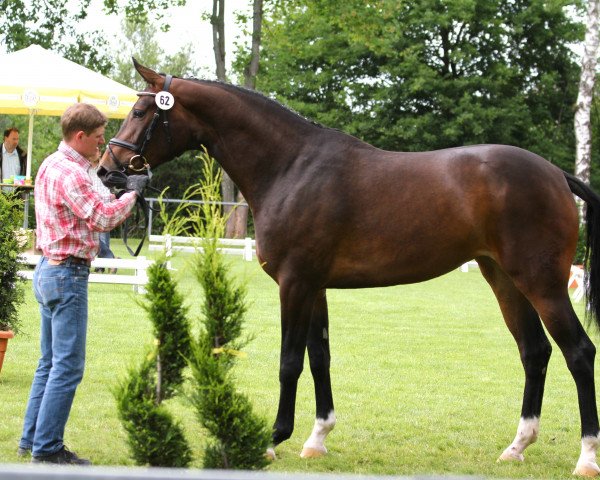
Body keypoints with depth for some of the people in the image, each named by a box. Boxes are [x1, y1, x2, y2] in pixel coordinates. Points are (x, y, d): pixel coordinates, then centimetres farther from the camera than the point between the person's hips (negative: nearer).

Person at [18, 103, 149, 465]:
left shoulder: (52, 165, 14)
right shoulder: (70, 172, -17)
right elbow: (102, 219, -22)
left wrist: (121, 198, 11)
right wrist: (132, 193, -10)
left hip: (49, 270, 11)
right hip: (68, 274, -11)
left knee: (51, 363, 16)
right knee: (68, 366, -6)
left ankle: (33, 440, 21)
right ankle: (47, 449, -4)